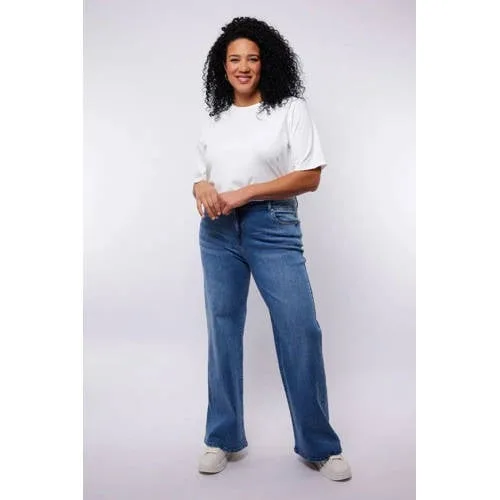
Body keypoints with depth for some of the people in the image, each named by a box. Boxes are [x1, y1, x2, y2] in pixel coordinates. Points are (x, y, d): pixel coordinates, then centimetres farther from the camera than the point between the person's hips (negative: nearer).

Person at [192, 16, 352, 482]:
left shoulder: (291, 109, 1)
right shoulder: (214, 120, 13)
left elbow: (309, 177, -7)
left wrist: (244, 194, -15)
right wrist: (202, 190, -7)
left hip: (273, 229, -4)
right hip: (218, 233, 4)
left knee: (301, 332, -5)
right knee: (222, 332, 8)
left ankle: (319, 446, 12)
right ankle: (222, 439, 23)